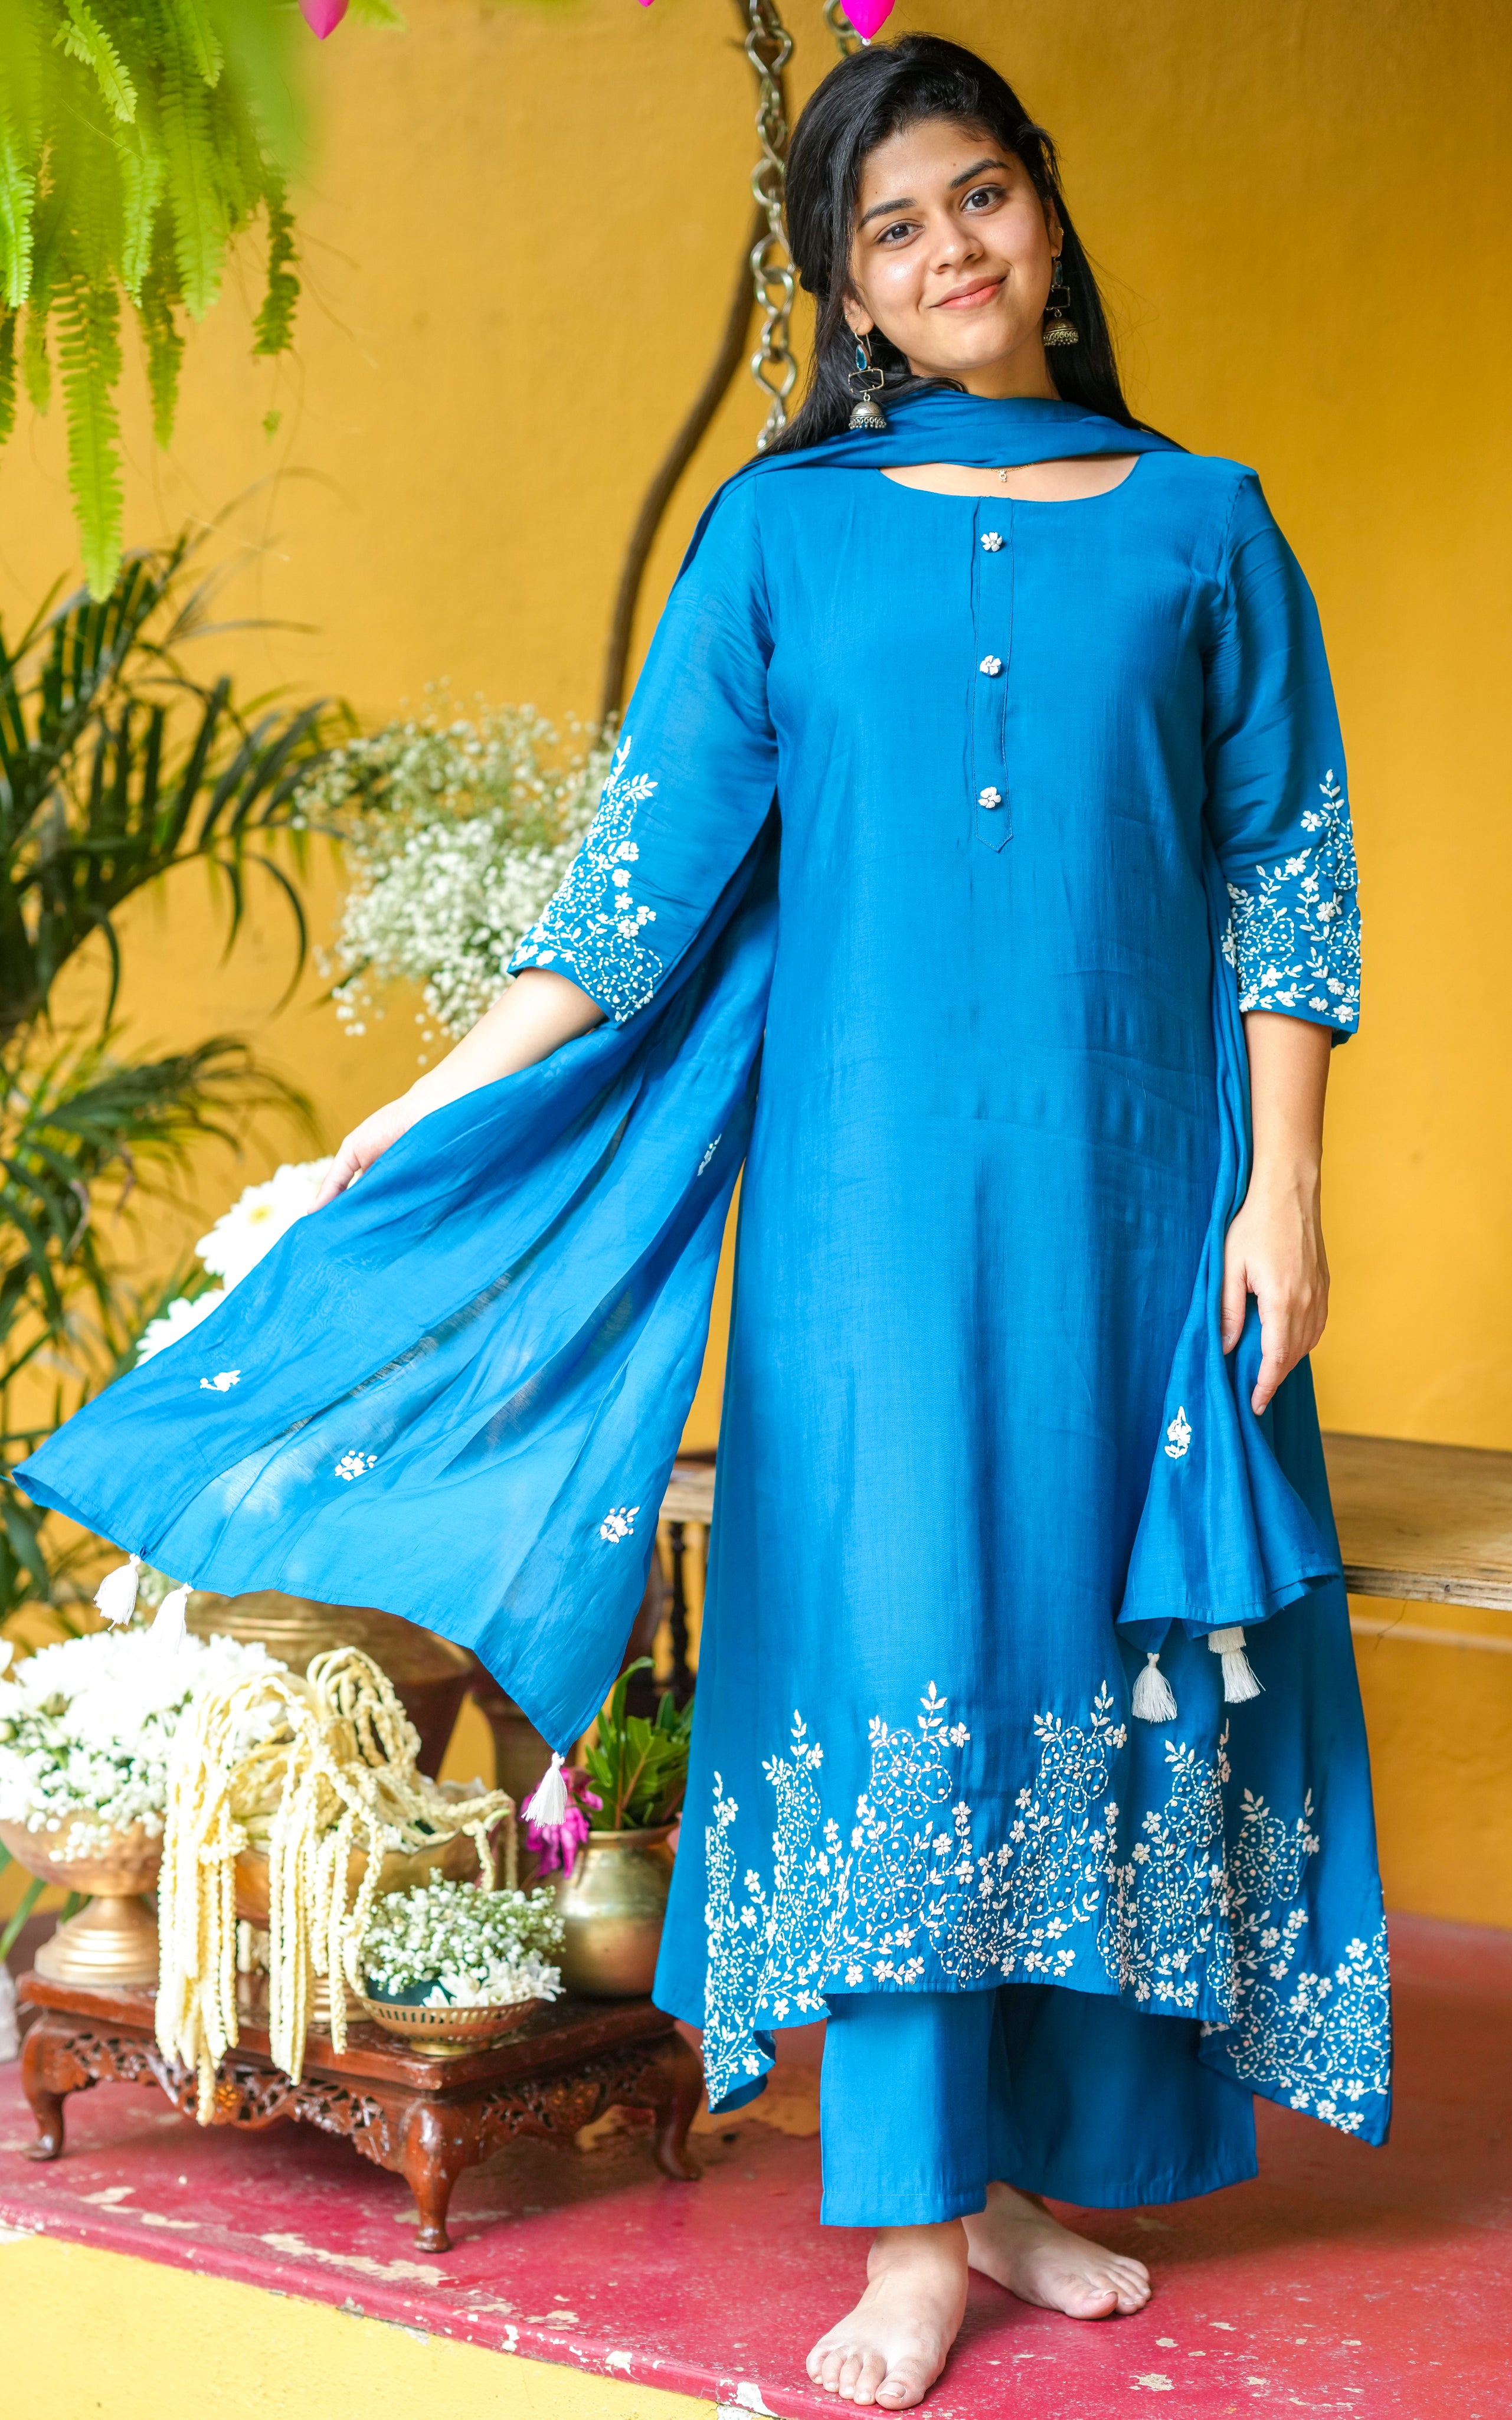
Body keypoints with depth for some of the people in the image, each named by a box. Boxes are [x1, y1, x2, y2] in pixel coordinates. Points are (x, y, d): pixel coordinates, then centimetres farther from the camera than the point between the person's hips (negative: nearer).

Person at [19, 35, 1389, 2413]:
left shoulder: (1200, 525, 7)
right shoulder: (783, 530, 7)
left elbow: (1283, 874, 5)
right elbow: (655, 861, 5)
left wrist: (1276, 1189, -3)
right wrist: (439, 1112, -1)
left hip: (1132, 1191, 1)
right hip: (877, 1192, -1)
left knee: (1109, 1649, 4)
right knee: (895, 1647, -3)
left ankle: (1044, 2162, 18)